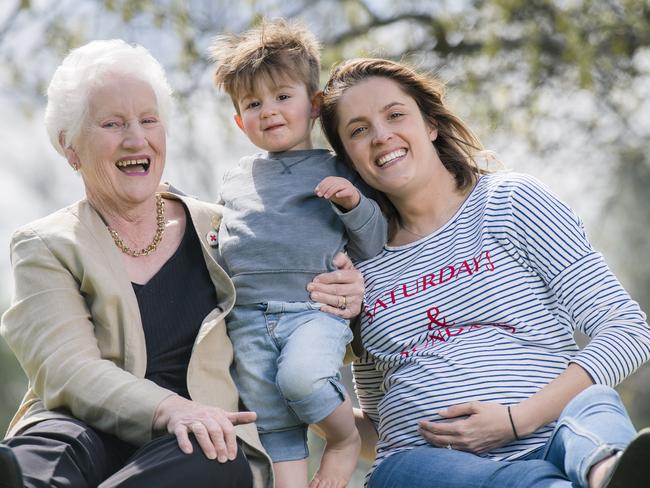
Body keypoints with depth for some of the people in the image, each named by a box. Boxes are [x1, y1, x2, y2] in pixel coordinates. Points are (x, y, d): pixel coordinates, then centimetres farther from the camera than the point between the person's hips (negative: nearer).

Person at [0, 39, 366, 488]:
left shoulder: (220, 230, 18)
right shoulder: (46, 248, 10)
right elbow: (67, 368, -7)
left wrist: (341, 299, 1)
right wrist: (168, 409, -27)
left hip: (208, 444, 1)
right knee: (49, 452, -36)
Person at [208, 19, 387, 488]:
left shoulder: (334, 172, 10)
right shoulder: (235, 179, 22)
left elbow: (372, 246, 8)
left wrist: (354, 203, -9)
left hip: (315, 307, -4)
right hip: (248, 316, 4)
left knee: (301, 376, -31)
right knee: (271, 425, -1)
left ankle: (346, 437, -3)